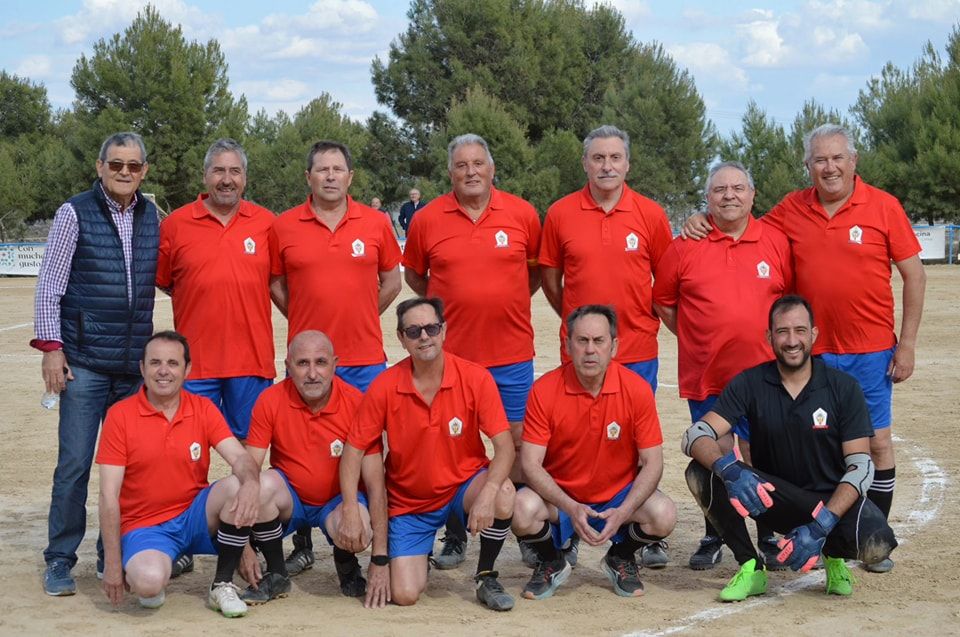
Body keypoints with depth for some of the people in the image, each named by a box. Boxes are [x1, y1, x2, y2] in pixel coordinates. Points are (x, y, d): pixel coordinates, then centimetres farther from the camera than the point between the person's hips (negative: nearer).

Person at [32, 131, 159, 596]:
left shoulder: (151, 217, 9)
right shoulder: (75, 213, -2)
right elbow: (49, 284, -3)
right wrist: (51, 346, -9)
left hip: (135, 364, 4)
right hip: (84, 362, -4)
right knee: (75, 463, -4)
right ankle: (60, 562, 8)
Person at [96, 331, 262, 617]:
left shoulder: (203, 409, 2)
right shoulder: (120, 415, -7)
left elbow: (240, 457, -11)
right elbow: (109, 495, -9)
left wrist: (251, 482, -37)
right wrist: (112, 563, -14)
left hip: (195, 517, 3)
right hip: (145, 527, -3)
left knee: (239, 488, -27)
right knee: (148, 581, -35)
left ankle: (223, 586, -9)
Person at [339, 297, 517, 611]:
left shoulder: (475, 378, -15)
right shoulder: (385, 387, -12)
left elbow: (504, 446, -18)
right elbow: (354, 449, -8)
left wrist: (487, 493, -37)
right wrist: (351, 510, -20)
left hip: (464, 485, 0)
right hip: (408, 501, 1)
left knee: (503, 496, -35)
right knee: (404, 595, -13)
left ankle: (486, 578, -7)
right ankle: (417, 557, 26)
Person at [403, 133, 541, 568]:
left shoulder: (522, 214, 0)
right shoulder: (428, 219, 0)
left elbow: (538, 269, 13)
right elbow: (413, 275, 14)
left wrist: (507, 303, 5)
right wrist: (448, 304, 5)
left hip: (511, 352, 0)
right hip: (451, 353, 0)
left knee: (517, 440, 4)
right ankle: (454, 537, 16)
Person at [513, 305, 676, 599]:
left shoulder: (637, 390, -13)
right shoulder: (544, 390, -15)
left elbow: (652, 462, -11)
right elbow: (531, 464, -16)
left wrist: (623, 512, -27)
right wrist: (571, 508, -30)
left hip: (619, 496, 1)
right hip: (560, 495, -1)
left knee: (664, 515, -28)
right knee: (522, 510, -32)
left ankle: (620, 559, 9)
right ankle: (552, 563, 5)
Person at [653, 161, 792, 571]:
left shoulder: (776, 242, 1)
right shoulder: (685, 246, 0)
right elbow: (663, 301, 8)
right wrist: (696, 338, 5)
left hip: (762, 373, 0)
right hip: (704, 375, 0)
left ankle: (768, 539, 18)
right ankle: (713, 539, 19)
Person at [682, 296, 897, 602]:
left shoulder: (843, 387, -8)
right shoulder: (749, 384, -6)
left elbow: (860, 466, -13)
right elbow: (695, 435, -16)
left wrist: (821, 525, -28)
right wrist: (729, 469, -39)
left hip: (831, 498, -1)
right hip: (770, 497, 1)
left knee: (876, 543, -33)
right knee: (701, 473, -25)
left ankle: (833, 554, 6)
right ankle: (751, 567, -7)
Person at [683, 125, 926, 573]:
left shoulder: (883, 207, -4)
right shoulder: (792, 209, 3)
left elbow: (914, 275, -2)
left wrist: (907, 344, -6)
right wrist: (706, 221, -2)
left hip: (870, 350, -2)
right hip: (812, 351, 2)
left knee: (876, 442, 3)